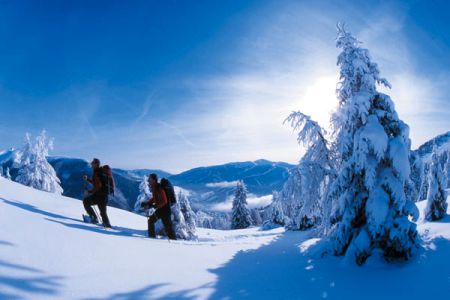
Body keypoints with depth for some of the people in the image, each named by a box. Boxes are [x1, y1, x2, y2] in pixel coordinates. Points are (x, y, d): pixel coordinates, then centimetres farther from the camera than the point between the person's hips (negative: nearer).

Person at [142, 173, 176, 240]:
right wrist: (147, 203, 11)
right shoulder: (154, 187, 6)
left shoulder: (159, 189, -23)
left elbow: (164, 201, -26)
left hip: (164, 209, -10)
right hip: (160, 209, 10)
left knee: (167, 227, -5)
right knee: (151, 220, 17)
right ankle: (152, 237, 26)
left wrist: (155, 206, -29)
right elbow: (154, 198, 20)